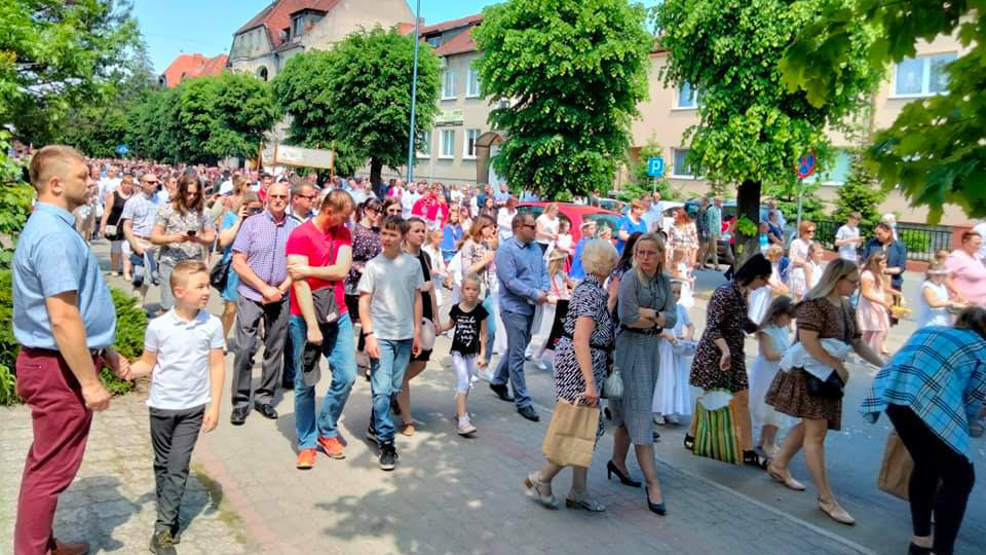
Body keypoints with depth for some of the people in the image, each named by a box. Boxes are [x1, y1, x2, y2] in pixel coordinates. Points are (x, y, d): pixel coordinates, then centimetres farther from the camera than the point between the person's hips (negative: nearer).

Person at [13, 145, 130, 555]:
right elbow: (63, 318, -26)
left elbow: (80, 307, 18)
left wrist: (106, 352, 21)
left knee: (46, 464, 21)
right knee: (51, 470, 3)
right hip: (59, 368, -11)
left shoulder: (51, 226, 11)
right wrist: (89, 382, -21)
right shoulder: (55, 235, -22)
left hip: (53, 363, 11)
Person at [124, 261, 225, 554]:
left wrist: (214, 406, -6)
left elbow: (217, 366, -3)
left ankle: (164, 527, 6)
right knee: (163, 464, 15)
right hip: (161, 405, 1)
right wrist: (128, 370, -20)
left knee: (178, 466, -2)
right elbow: (148, 364, 2)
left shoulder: (212, 325, -8)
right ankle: (170, 514, 34)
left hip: (194, 408, -1)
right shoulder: (158, 326, -9)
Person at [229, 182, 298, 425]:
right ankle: (241, 402, 6)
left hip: (281, 298, 2)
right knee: (244, 349, -6)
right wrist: (265, 288, -11)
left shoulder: (295, 228, 4)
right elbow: (238, 263, -4)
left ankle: (264, 397, 21)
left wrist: (281, 289, -7)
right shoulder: (252, 223, -1)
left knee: (275, 350, 7)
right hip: (251, 295, -2)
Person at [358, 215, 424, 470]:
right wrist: (369, 334, -11)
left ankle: (374, 427, 32)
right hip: (381, 335, -3)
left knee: (394, 389, 12)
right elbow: (364, 302, -2)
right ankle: (386, 442, 0)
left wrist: (417, 333, 8)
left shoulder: (413, 264, 4)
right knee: (382, 390, -8)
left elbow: (417, 299, 10)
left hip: (405, 336, 3)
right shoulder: (373, 265, -2)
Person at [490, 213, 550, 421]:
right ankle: (522, 402, 4)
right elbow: (510, 281, -19)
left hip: (531, 308, 8)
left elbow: (544, 273, 14)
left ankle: (498, 381, 38)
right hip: (514, 308, -8)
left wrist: (544, 290, -7)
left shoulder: (536, 249, 11)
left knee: (516, 349, 19)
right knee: (517, 355, -2)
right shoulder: (506, 250, -12)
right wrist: (535, 294, -18)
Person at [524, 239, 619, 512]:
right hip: (579, 366, -10)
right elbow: (580, 340, -25)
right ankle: (540, 479, 13)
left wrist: (613, 297, 11)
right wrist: (590, 384, -26)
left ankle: (579, 492, 23)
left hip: (582, 364, 10)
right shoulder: (591, 292, -18)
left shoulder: (592, 288, 11)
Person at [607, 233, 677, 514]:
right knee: (640, 413, -5)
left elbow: (673, 318, 2)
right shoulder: (630, 277, -11)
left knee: (631, 411, 15)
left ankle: (618, 461, 32)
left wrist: (649, 313, -15)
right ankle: (653, 483, -1)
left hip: (652, 348, 7)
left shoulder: (664, 281, 8)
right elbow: (627, 317, -19)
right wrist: (658, 320, -6)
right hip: (630, 347, -6)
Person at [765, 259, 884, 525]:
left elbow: (858, 343, 13)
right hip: (808, 373, -9)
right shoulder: (813, 304, -18)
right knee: (817, 430, -7)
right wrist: (839, 365, -19)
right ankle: (826, 498, -3)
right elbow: (808, 342, -25)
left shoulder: (846, 308, 9)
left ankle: (778, 465, 35)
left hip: (828, 376, 9)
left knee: (809, 426, 16)